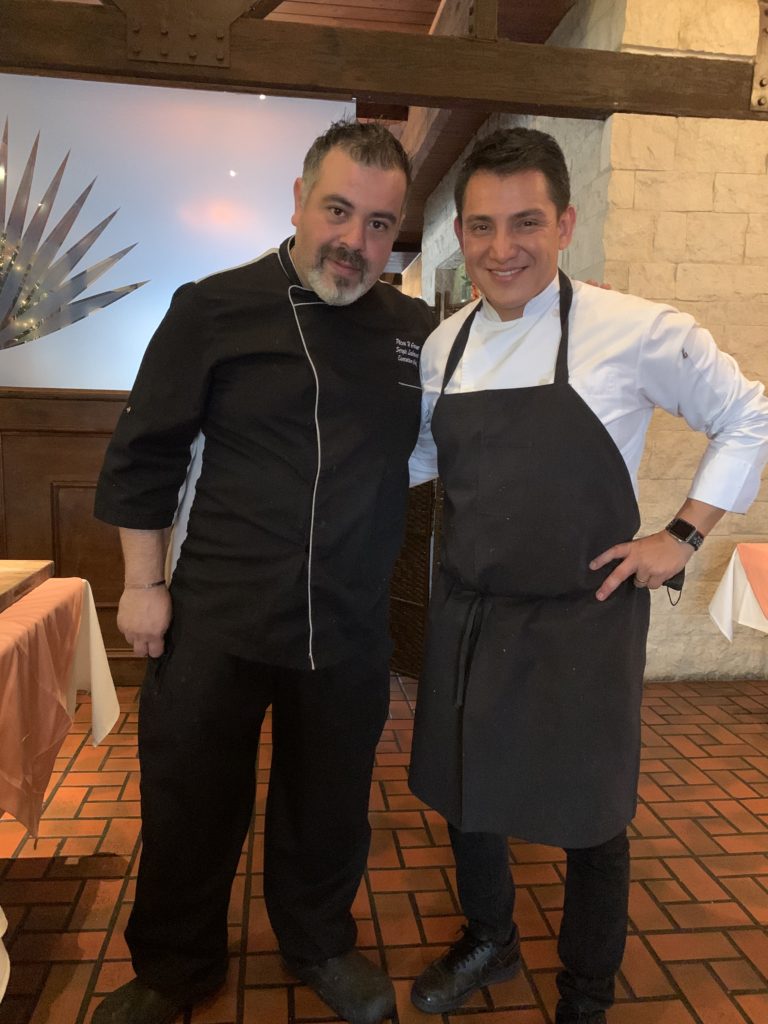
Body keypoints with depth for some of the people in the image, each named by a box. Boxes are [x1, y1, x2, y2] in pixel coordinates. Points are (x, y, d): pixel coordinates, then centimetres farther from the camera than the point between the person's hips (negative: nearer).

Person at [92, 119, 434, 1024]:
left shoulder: (417, 331, 3)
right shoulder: (215, 308, -7)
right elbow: (144, 455, -3)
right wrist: (143, 583, -3)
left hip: (349, 627, 3)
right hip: (217, 615, -2)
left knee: (329, 807, 19)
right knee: (191, 807, 13)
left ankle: (320, 943, 46)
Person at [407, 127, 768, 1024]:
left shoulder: (635, 332, -13)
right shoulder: (443, 346, 1)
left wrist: (682, 536, -7)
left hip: (583, 620, -4)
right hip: (467, 614, 5)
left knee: (590, 821, 14)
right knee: (463, 793, 20)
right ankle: (488, 941, 52)